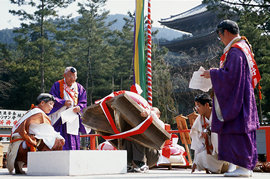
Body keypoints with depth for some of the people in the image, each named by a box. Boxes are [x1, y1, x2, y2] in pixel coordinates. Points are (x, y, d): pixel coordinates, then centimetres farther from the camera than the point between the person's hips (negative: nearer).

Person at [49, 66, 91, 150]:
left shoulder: (79, 88, 15)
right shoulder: (57, 85, 5)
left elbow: (83, 102, 9)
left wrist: (79, 107, -14)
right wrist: (63, 102, -20)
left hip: (74, 120, 4)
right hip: (61, 118, -4)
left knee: (74, 145, 1)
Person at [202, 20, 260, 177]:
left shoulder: (235, 51, -17)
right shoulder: (244, 47, 15)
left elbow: (230, 75, -22)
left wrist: (212, 73, -9)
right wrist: (217, 71, 18)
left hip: (236, 98, -10)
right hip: (244, 97, 10)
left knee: (238, 131, -7)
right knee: (243, 131, 11)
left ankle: (244, 167, -4)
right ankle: (248, 166, 16)